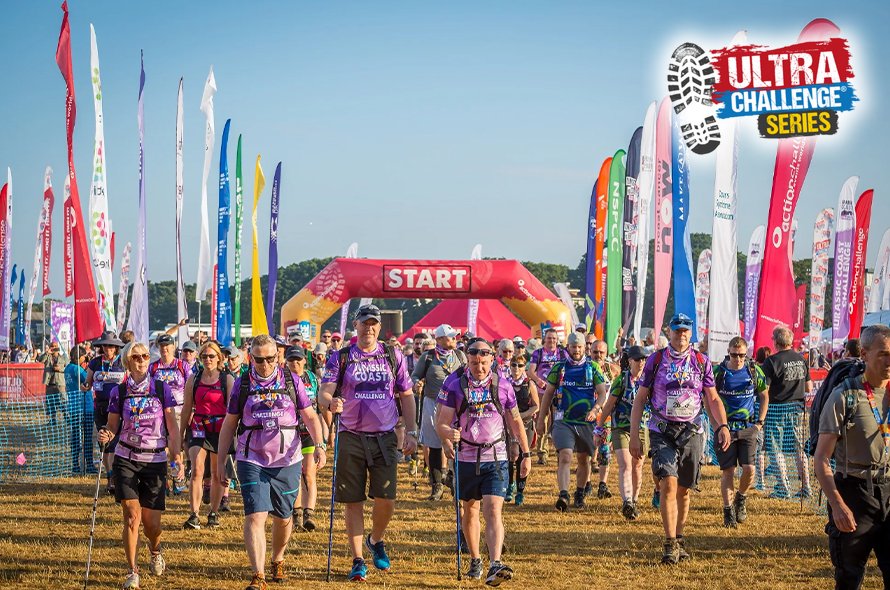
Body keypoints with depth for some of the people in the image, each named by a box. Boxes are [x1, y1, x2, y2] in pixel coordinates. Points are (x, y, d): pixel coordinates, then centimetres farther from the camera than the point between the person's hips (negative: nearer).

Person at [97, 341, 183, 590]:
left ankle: (155, 551, 37)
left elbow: (173, 427, 1)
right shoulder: (119, 392, 1)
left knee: (151, 522, 2)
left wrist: (176, 456, -7)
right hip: (126, 459, 0)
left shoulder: (161, 388, 0)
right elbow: (112, 426, 6)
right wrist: (105, 436, -17)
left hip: (155, 461, 0)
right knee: (132, 515, -12)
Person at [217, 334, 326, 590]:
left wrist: (319, 445, -9)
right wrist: (220, 461, 6)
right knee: (255, 516, -14)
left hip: (287, 461, 1)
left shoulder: (292, 381, 2)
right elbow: (229, 423, 8)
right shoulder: (242, 384, 2)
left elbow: (310, 416, 6)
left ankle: (278, 561, 38)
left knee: (283, 518, 12)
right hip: (252, 461, -1)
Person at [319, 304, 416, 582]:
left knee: (386, 499, -5)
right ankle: (358, 560, 10)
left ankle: (376, 540, 25)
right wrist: (330, 402, -31)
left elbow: (406, 396, 12)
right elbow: (324, 391, -6)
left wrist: (411, 432, 3)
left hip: (385, 437, 1)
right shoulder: (341, 358, 3)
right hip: (351, 437, -1)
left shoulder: (394, 356, 7)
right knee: (353, 502, 1)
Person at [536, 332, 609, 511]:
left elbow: (603, 393, -2)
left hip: (586, 422, 2)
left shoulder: (593, 367, 3)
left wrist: (595, 409, -21)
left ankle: (580, 494, 30)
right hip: (563, 421, -2)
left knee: (584, 460, 13)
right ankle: (563, 495, -28)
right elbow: (548, 394, 10)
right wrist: (541, 419, 8)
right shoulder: (559, 368, 3)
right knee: (565, 456, -18)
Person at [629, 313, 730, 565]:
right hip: (662, 432, -2)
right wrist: (634, 436, 0)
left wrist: (722, 426, -7)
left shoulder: (701, 362, 6)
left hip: (692, 431, 2)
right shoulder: (655, 360, 2)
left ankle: (679, 539, 23)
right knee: (668, 484, -16)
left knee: (683, 490, 8)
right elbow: (640, 399, 6)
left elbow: (713, 399, 10)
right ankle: (670, 544, -17)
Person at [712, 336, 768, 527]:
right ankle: (728, 511, 7)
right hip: (726, 427, -1)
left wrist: (760, 422, 7)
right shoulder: (718, 372, -5)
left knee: (749, 469, -9)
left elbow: (764, 397, 15)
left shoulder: (754, 371, 1)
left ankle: (741, 499, 19)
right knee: (728, 471, -2)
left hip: (748, 427, 1)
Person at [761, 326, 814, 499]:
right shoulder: (801, 360, 5)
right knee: (799, 448, 12)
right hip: (797, 408, 5)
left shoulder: (772, 361, -13)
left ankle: (783, 488, 0)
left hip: (777, 408, -5)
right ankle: (806, 487, 12)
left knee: (776, 449, 2)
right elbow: (809, 388, 11)